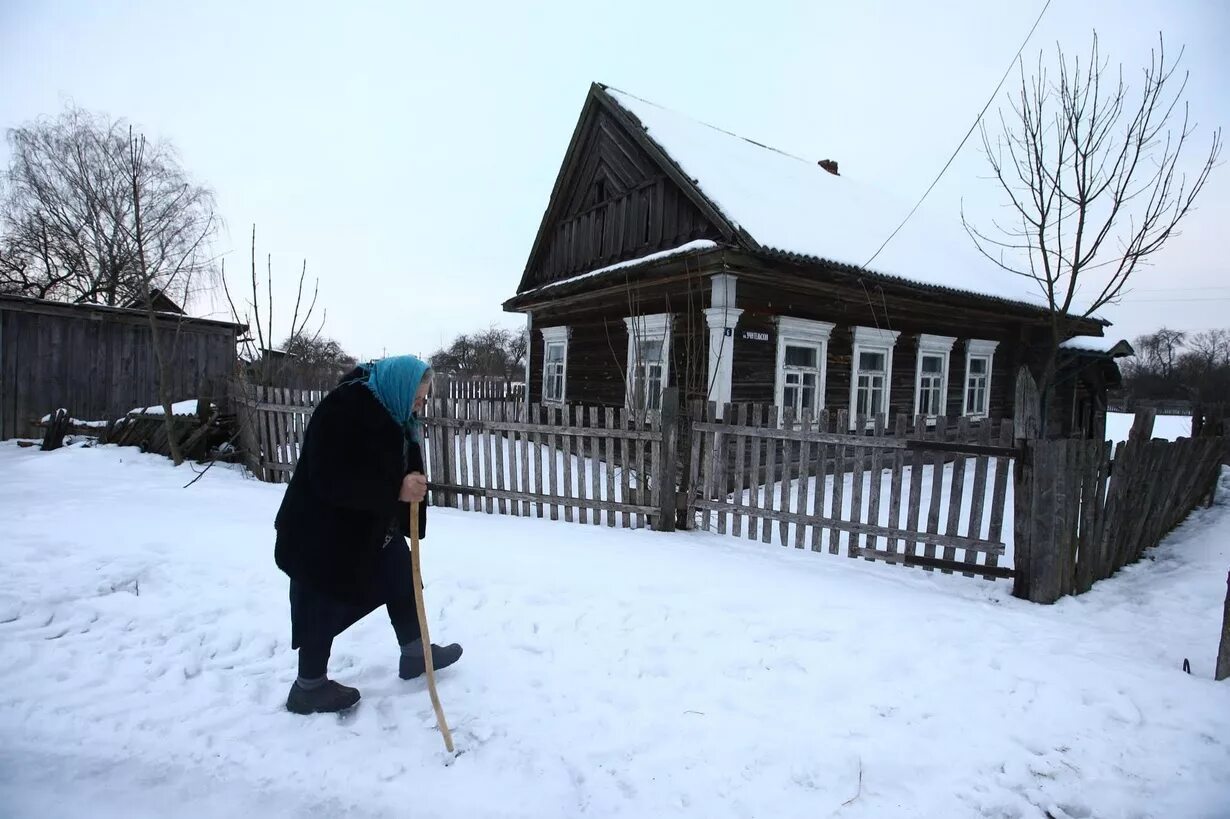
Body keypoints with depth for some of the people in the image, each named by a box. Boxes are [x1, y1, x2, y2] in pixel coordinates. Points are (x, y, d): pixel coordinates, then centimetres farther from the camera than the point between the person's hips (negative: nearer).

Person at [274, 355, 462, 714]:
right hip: (323, 529, -9)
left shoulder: (393, 410, -1)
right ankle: (309, 687, 26)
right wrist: (396, 491, -37)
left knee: (402, 578, 16)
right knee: (325, 606, 6)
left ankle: (414, 653, 34)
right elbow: (332, 480, -34)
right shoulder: (342, 409, -29)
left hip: (372, 524, 9)